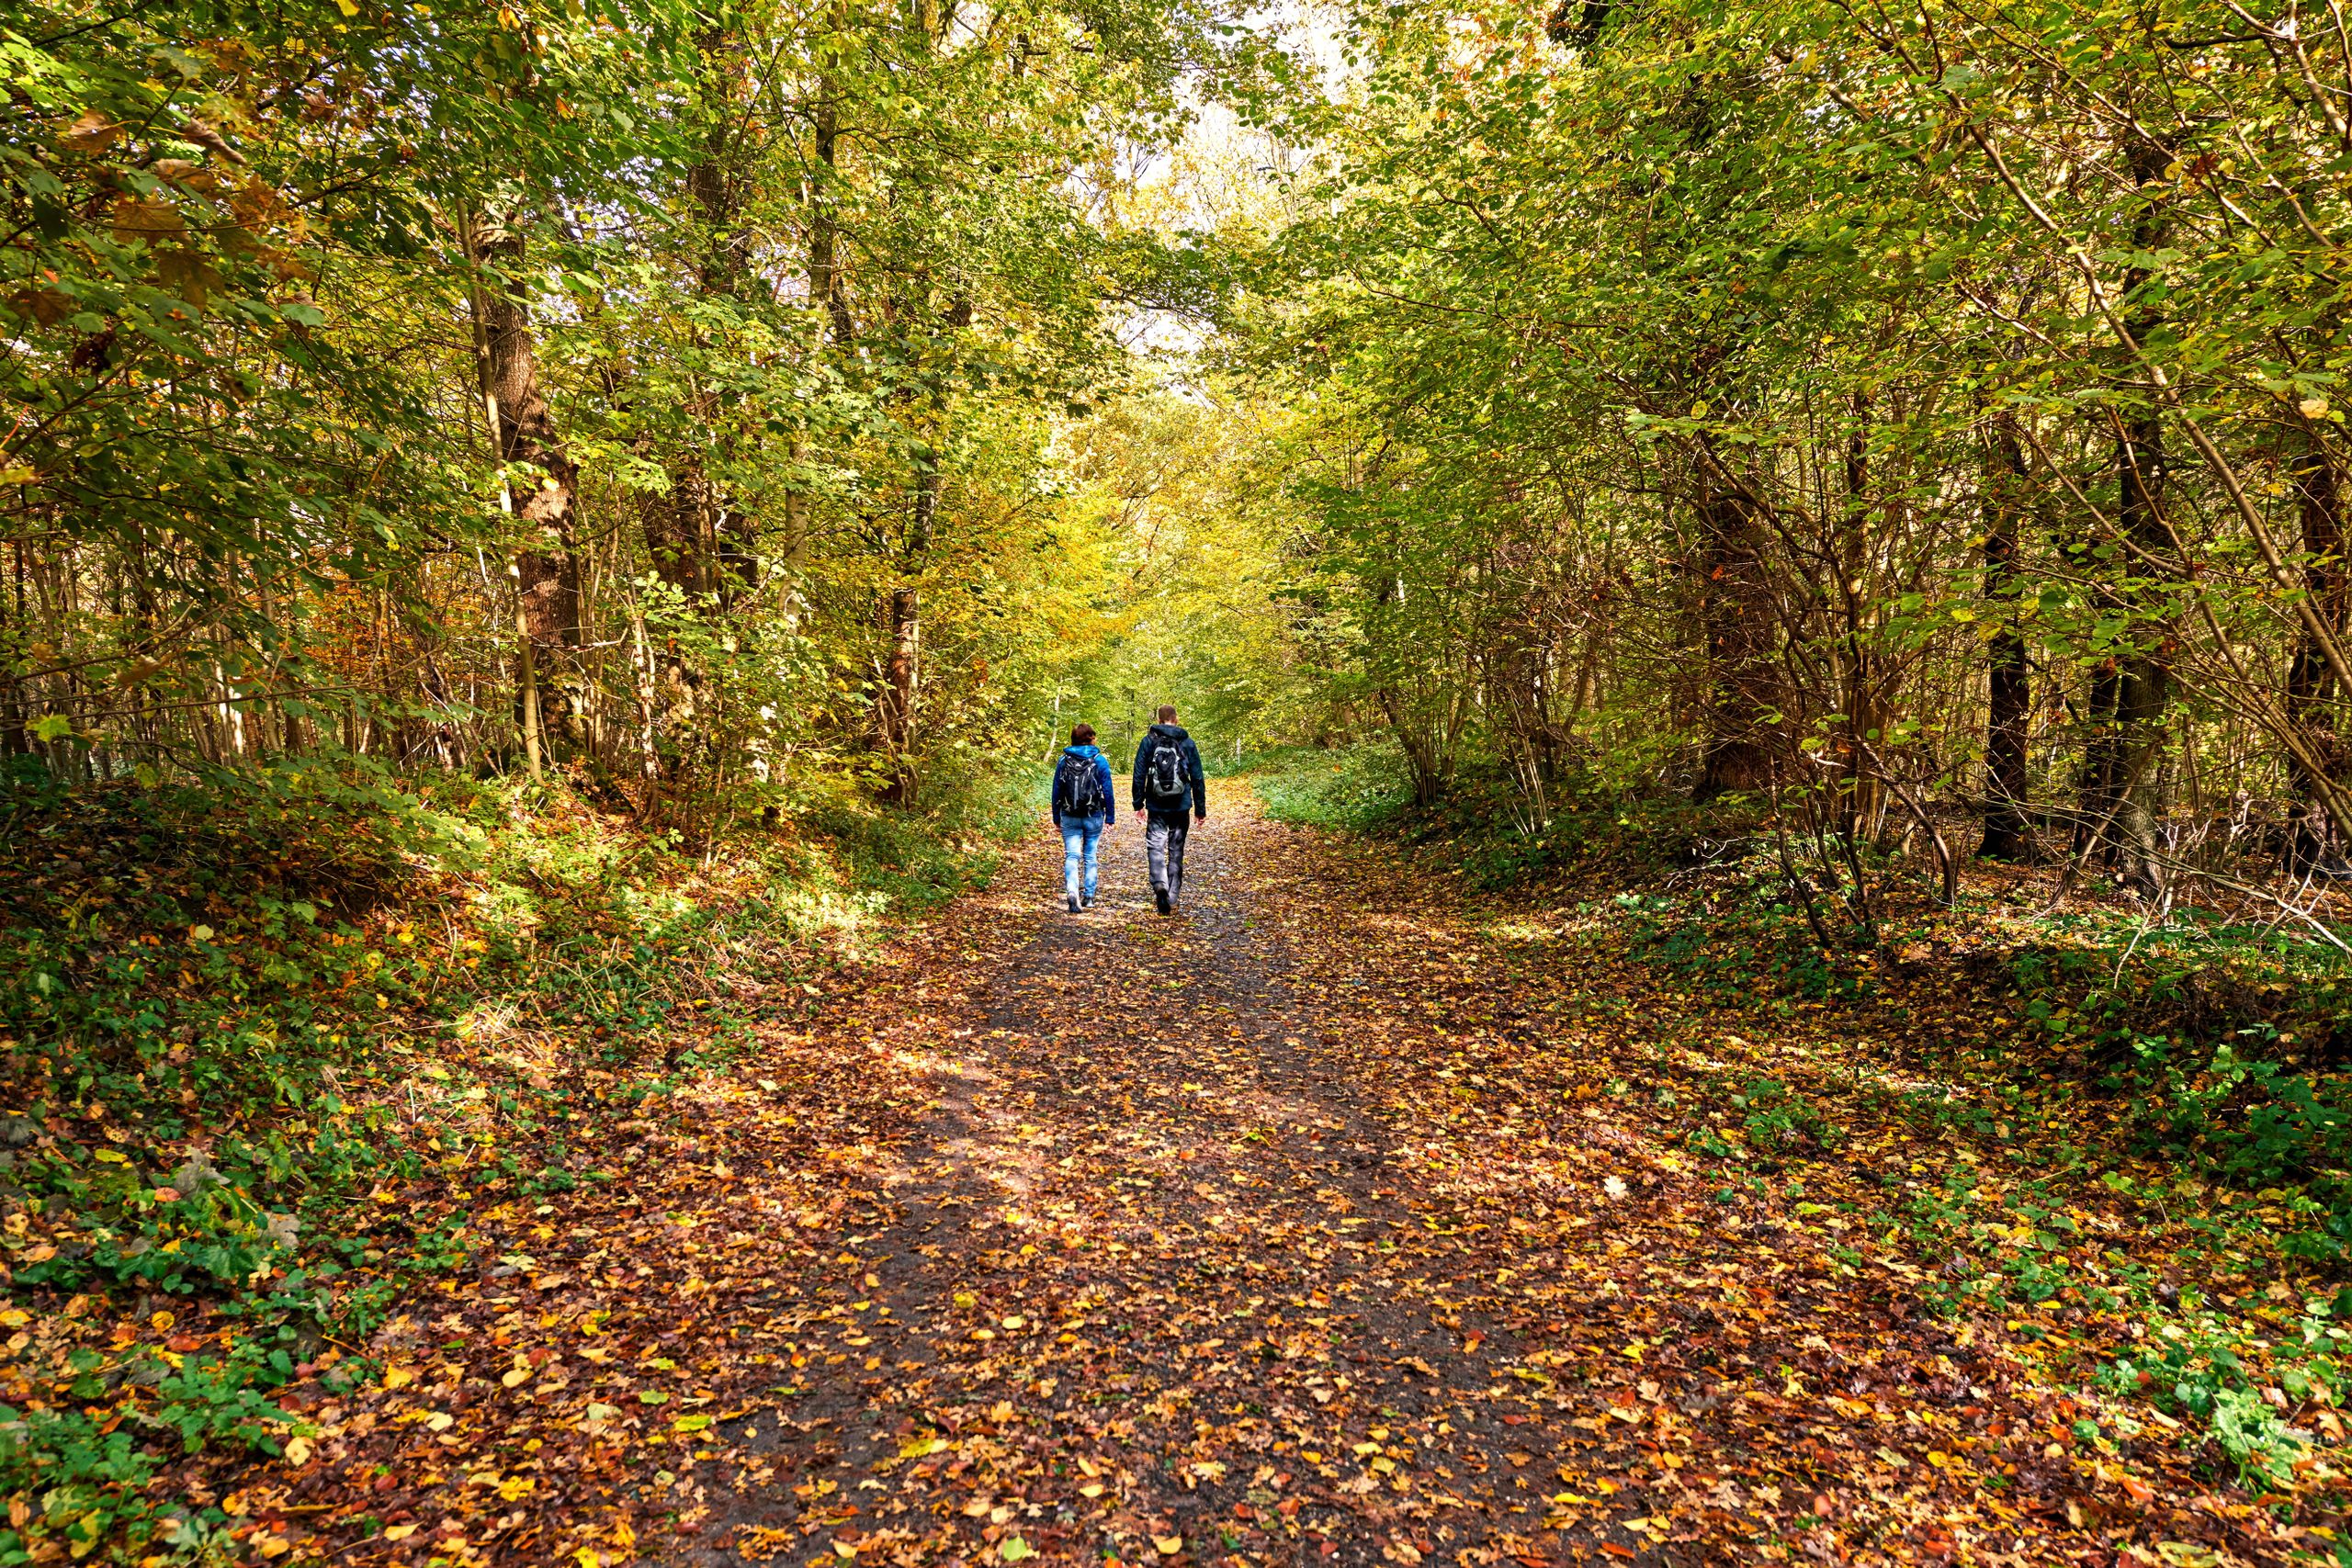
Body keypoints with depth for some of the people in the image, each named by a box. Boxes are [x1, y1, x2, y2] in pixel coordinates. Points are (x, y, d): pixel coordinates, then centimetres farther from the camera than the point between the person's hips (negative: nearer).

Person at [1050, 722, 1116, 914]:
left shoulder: (1063, 761, 2)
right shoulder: (1100, 761, -4)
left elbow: (1056, 792, 5)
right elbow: (1108, 791, -3)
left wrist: (1056, 819, 12)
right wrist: (1110, 817, 4)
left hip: (1069, 818, 0)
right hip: (1094, 817, 0)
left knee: (1071, 856, -2)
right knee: (1090, 856, 12)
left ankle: (1072, 891, -25)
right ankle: (1089, 896, 16)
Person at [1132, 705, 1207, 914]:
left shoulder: (1149, 741, 0)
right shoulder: (1188, 743, 2)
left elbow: (1139, 775, -2)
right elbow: (1198, 778, 4)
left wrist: (1138, 805, 5)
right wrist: (1200, 809, 10)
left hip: (1156, 808, -1)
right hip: (1181, 808, 1)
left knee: (1155, 848, 2)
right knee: (1176, 851, 11)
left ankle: (1159, 885, -24)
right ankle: (1172, 897, 13)